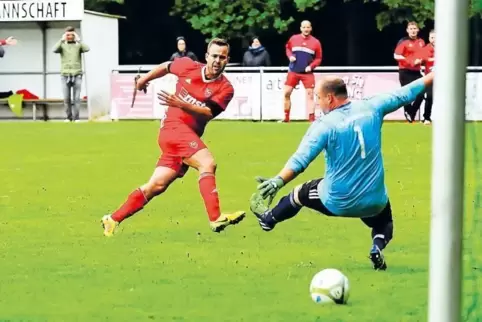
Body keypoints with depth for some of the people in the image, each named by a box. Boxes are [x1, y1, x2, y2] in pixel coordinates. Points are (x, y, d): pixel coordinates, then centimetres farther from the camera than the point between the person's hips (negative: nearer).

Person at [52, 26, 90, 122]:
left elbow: (87, 49, -15)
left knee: (76, 98, -5)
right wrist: (62, 40, -13)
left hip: (77, 75, -1)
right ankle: (69, 117, 9)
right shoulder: (62, 45, 6)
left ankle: (76, 118, -2)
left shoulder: (78, 45, 5)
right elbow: (55, 50, -15)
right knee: (66, 98, 0)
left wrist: (78, 40, -11)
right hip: (65, 75, 1)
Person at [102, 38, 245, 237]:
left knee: (156, 186, 5)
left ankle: (113, 220, 17)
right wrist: (145, 79, 35)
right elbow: (166, 67, 20)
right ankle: (216, 219, -34)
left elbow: (207, 113, -15)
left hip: (189, 136, 4)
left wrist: (180, 105, -30)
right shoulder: (188, 66, -1)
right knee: (207, 163, -26)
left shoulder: (225, 89, -2)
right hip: (174, 126, -4)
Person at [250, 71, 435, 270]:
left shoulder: (324, 125, -16)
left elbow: (300, 160, -28)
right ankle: (378, 244, 1)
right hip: (375, 203, 3)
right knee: (383, 223, 34)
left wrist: (278, 181, -37)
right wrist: (432, 76, 18)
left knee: (299, 194, 27)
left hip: (336, 203, -2)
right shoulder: (370, 108, -6)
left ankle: (268, 218, 50)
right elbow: (404, 94, 5)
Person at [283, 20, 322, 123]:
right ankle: (286, 118, 9)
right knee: (287, 93, -3)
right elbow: (288, 48, 17)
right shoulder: (293, 39, 0)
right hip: (293, 71, 1)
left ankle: (311, 119, -5)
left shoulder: (316, 42, -4)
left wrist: (311, 66, -15)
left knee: (310, 94, -6)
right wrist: (290, 56, -4)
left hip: (307, 73, -1)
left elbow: (318, 58, 1)